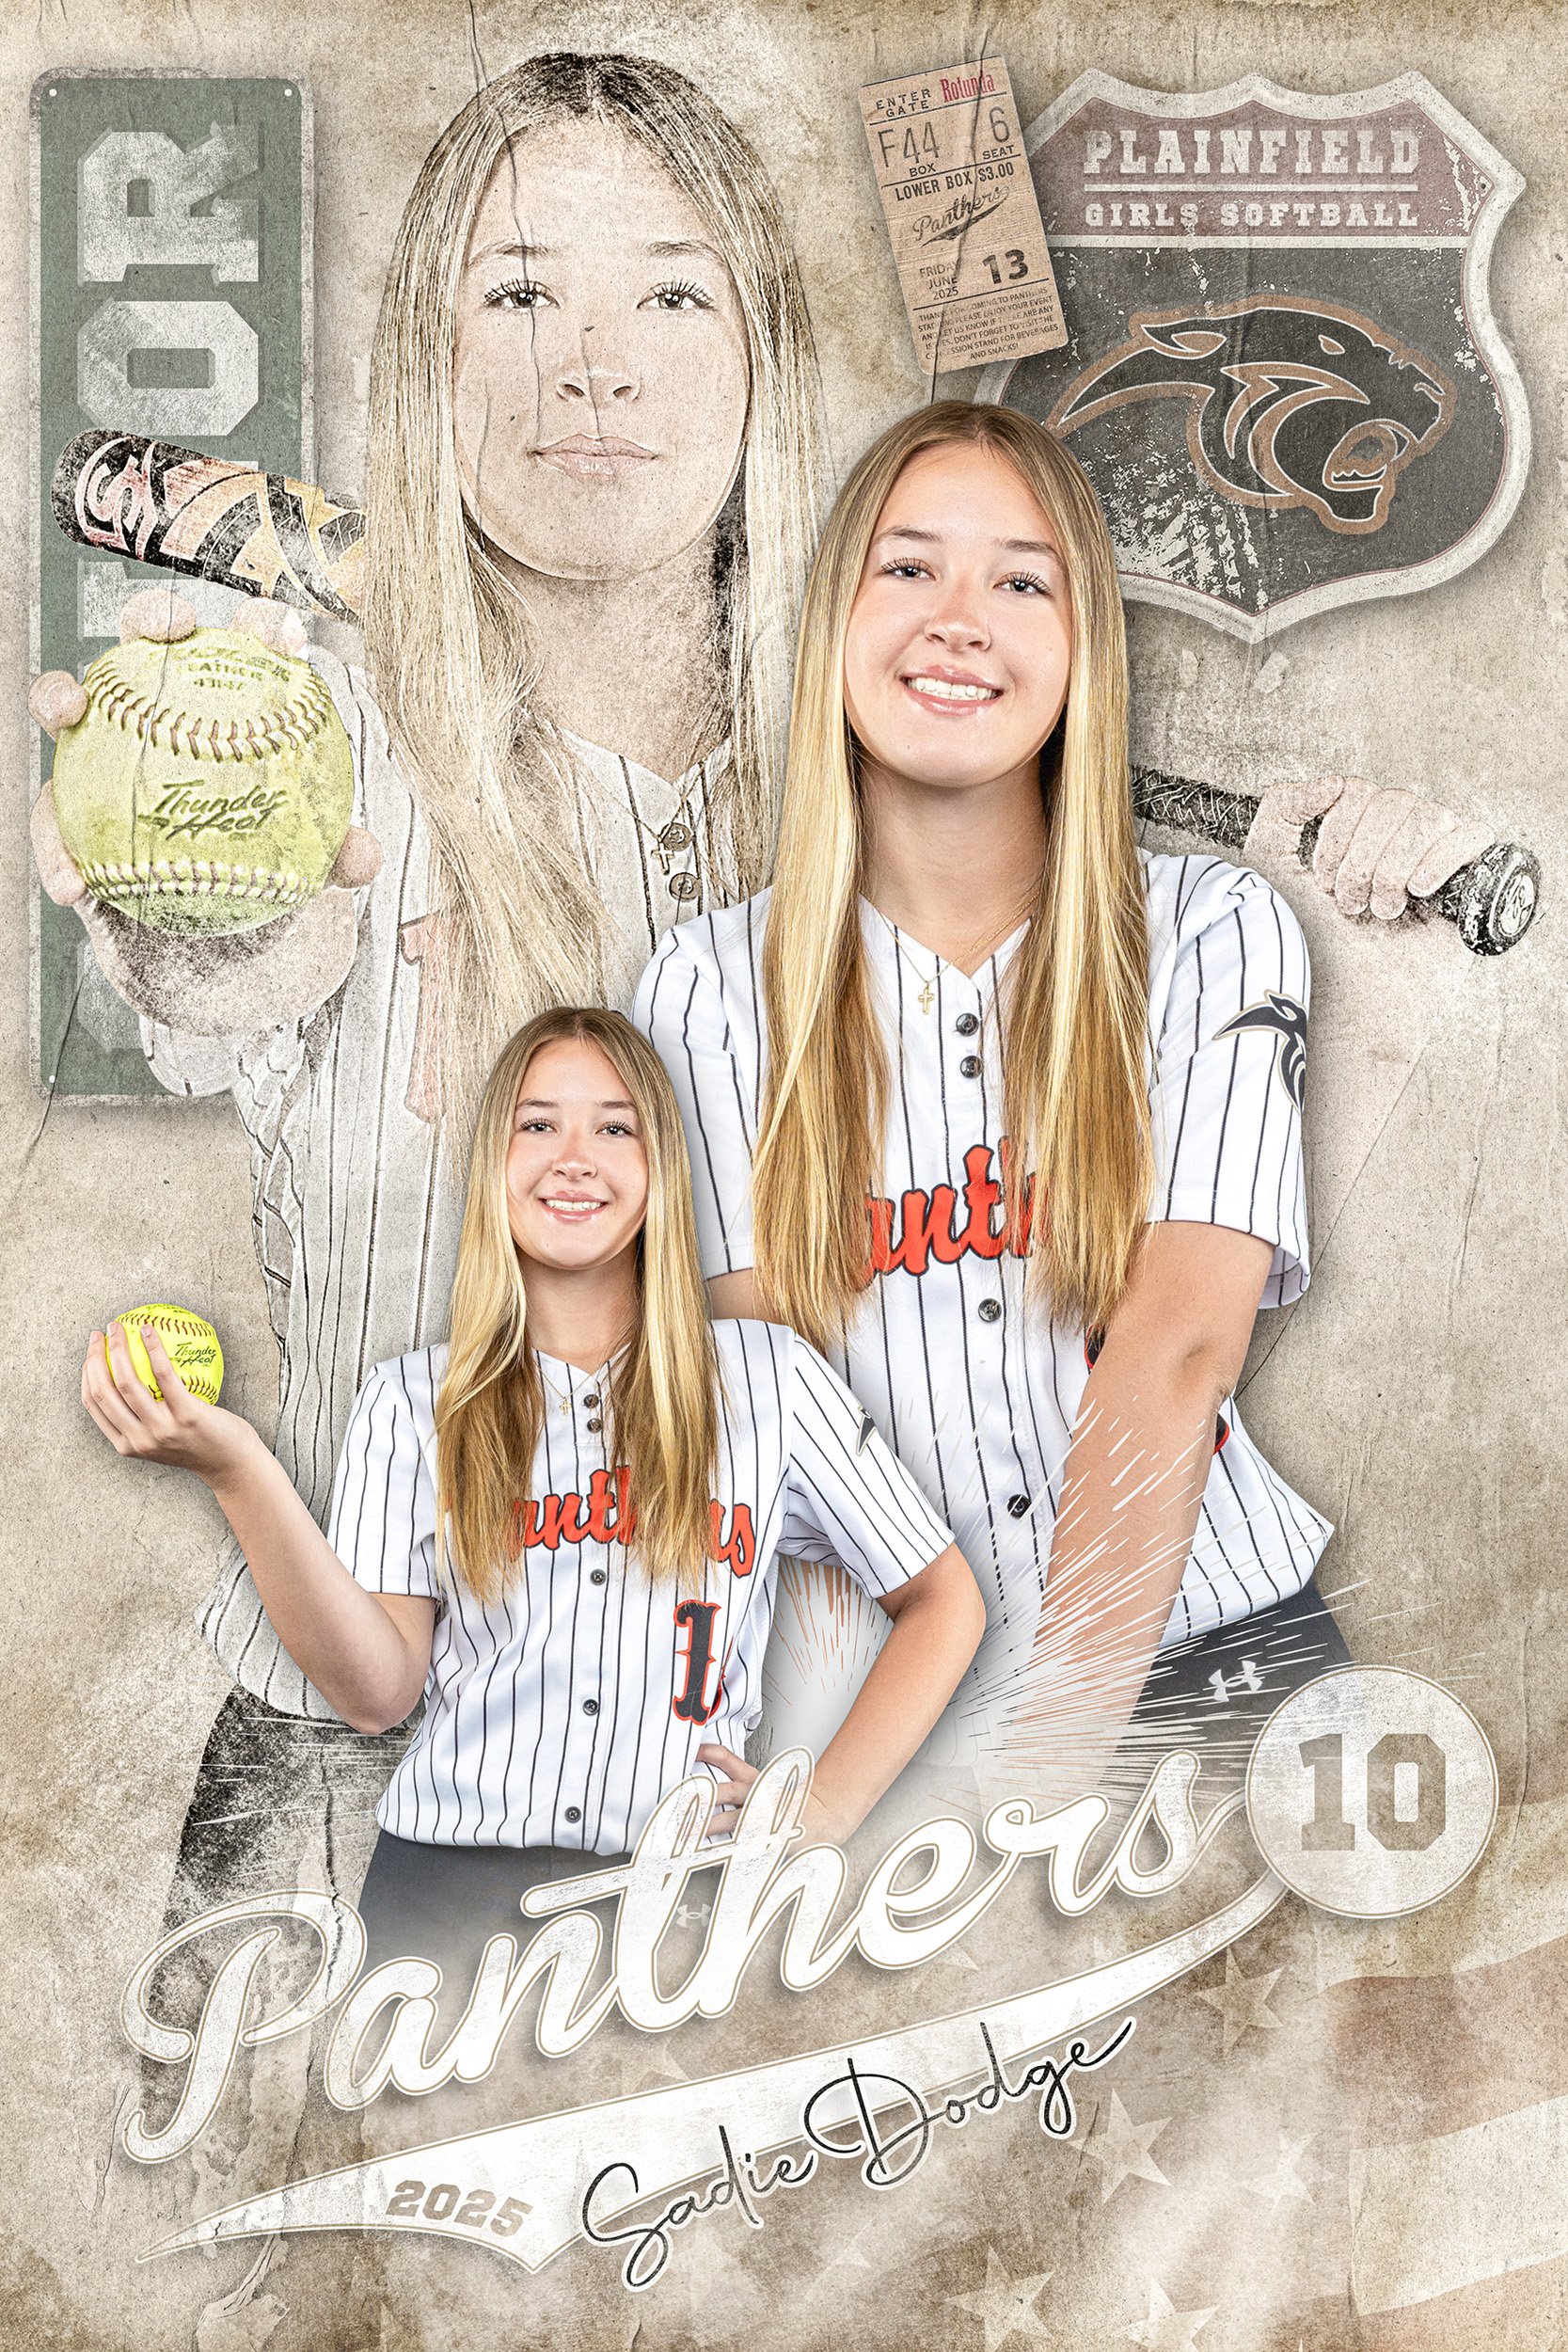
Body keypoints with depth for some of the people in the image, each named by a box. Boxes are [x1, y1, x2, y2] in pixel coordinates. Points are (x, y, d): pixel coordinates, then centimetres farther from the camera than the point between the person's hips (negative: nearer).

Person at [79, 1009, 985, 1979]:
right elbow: (377, 1690, 1)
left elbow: (944, 1603, 14)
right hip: (452, 1860, 1)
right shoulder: (412, 1402, 12)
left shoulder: (768, 1376, 9)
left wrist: (825, 1809, 3)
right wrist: (237, 1468, -10)